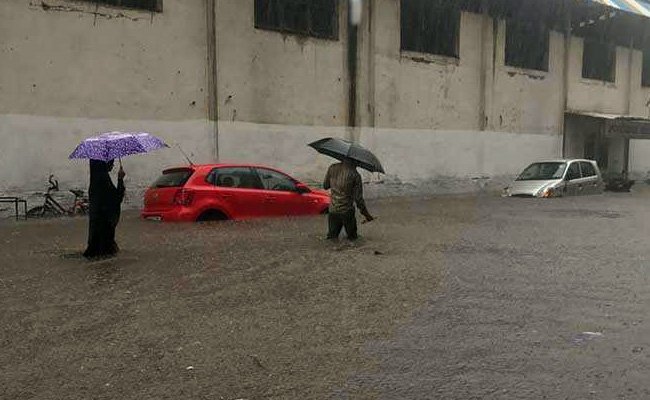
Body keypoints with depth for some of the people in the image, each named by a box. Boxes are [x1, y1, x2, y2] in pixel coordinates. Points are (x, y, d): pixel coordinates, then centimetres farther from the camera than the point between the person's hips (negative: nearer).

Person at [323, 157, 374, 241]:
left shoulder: (332, 168, -1)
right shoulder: (355, 174, -11)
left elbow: (325, 186, 11)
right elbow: (358, 198, -10)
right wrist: (366, 215, -1)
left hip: (333, 210, 3)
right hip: (347, 212, -3)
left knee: (332, 235, 18)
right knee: (352, 237, 15)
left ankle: (332, 235, -3)